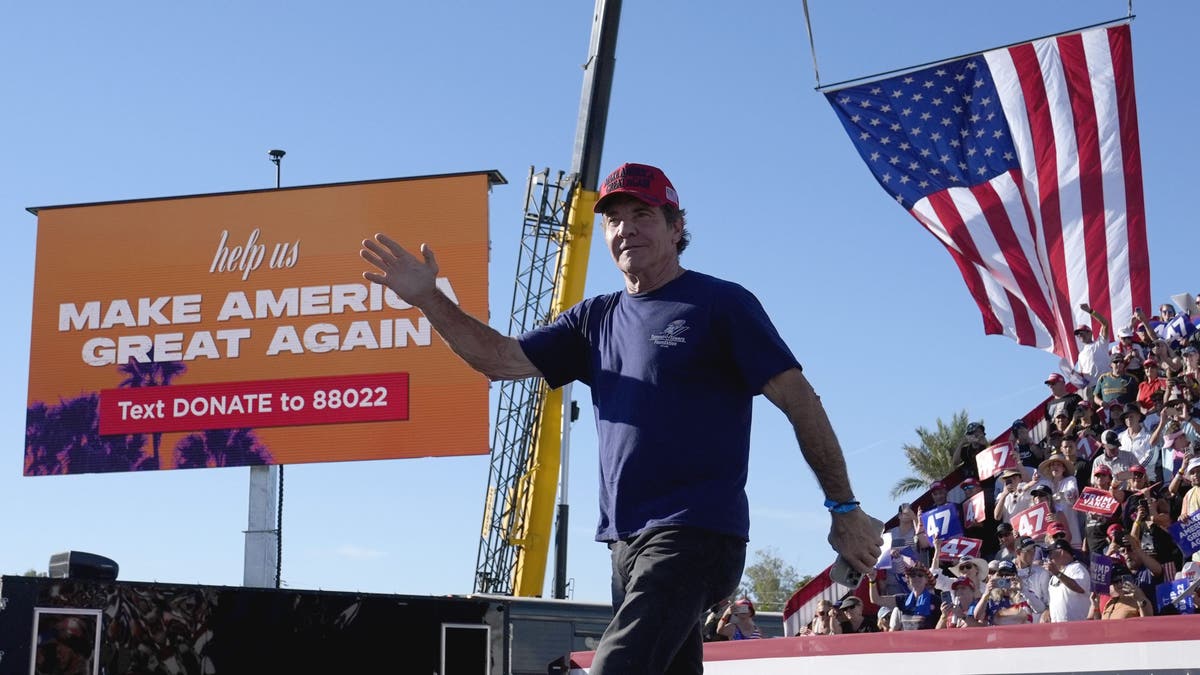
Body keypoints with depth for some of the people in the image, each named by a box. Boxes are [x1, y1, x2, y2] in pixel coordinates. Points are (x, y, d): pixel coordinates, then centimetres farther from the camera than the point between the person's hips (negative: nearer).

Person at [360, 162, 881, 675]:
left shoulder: (721, 304, 0)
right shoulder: (595, 319, 18)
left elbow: (799, 401, -4)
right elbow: (501, 360, 13)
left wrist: (844, 509, -7)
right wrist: (428, 299, 0)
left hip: (696, 534, -7)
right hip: (626, 540, 7)